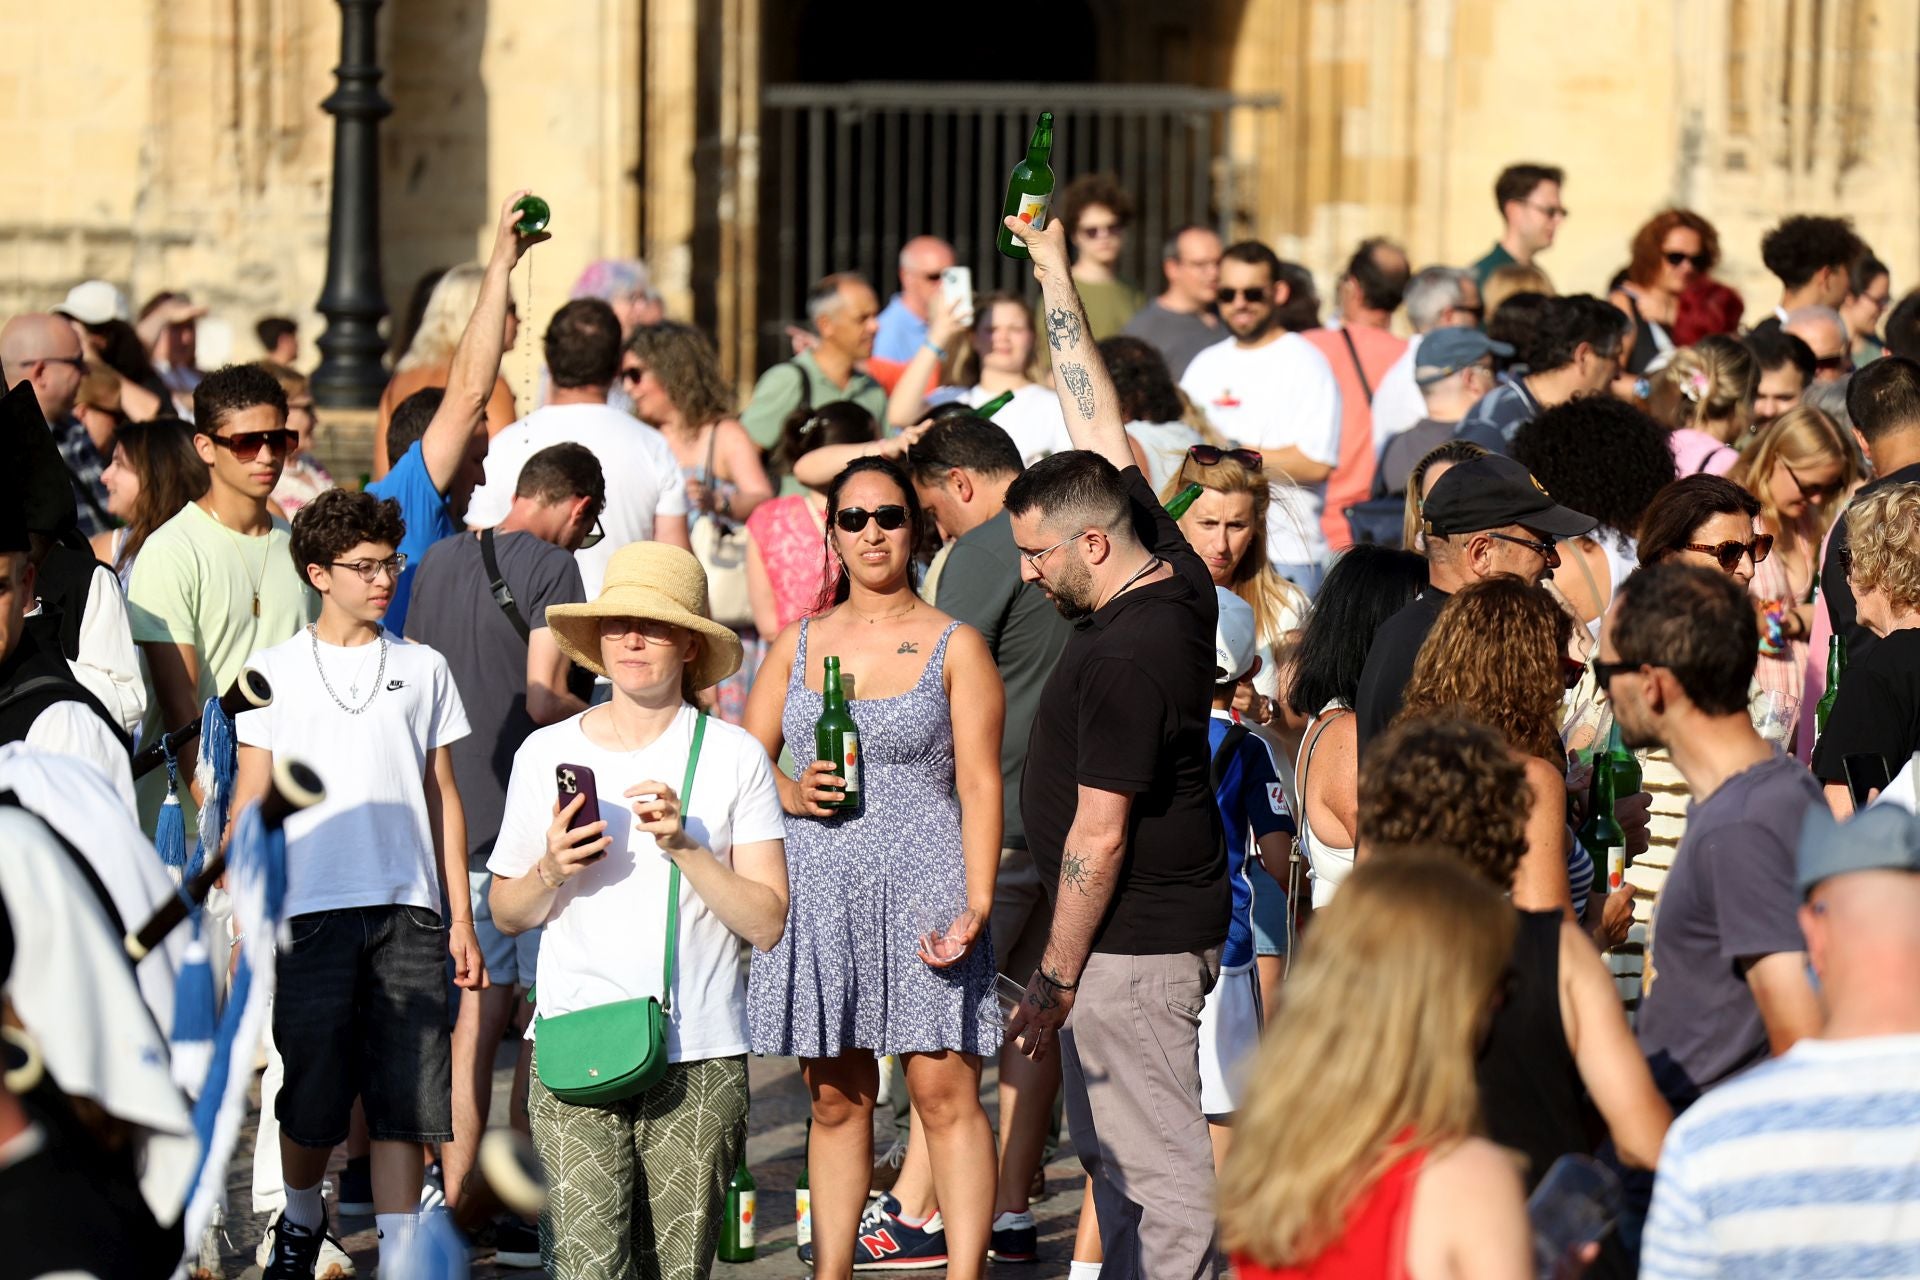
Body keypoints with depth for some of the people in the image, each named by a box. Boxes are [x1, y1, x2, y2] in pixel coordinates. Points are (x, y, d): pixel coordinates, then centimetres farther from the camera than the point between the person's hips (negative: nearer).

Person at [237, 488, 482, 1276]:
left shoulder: (422, 669, 12)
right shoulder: (274, 672, 6)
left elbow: (442, 796, 14)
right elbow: (250, 800, 7)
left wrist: (460, 916, 9)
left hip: (407, 912, 1)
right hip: (310, 909, -1)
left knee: (404, 1095, -4)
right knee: (312, 1092, 3)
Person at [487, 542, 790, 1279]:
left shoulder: (732, 757, 3)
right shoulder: (547, 754, 7)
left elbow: (767, 921, -1)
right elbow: (507, 914, 15)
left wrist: (683, 846, -13)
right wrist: (552, 872, -6)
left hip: (700, 1056, 0)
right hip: (575, 1046, 0)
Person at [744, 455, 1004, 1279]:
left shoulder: (954, 646, 3)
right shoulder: (798, 644, 14)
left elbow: (980, 784, -2)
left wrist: (976, 903, -12)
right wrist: (793, 795, -7)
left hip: (922, 888, -4)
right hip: (818, 893, 4)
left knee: (944, 1093, -10)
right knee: (835, 1099, 7)